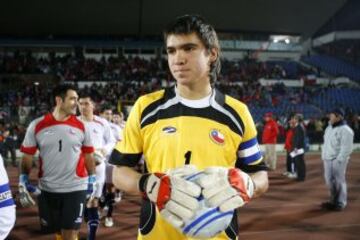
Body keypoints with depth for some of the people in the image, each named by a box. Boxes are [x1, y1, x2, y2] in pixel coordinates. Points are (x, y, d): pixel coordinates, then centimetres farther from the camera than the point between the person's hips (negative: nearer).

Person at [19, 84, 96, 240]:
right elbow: (27, 158, 2)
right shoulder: (37, 126, -3)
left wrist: (92, 179, 7)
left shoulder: (81, 126, 1)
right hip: (47, 189, 1)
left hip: (75, 188, 0)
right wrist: (23, 183, -5)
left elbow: (88, 156, 10)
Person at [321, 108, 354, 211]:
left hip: (338, 160, -9)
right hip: (327, 159, 9)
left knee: (339, 181, -3)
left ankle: (340, 203, 6)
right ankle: (333, 201, 26)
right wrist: (323, 156, 15)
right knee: (329, 180, 13)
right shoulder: (329, 128, 14)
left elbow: (346, 148, -18)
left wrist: (338, 160, -20)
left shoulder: (345, 130, -14)